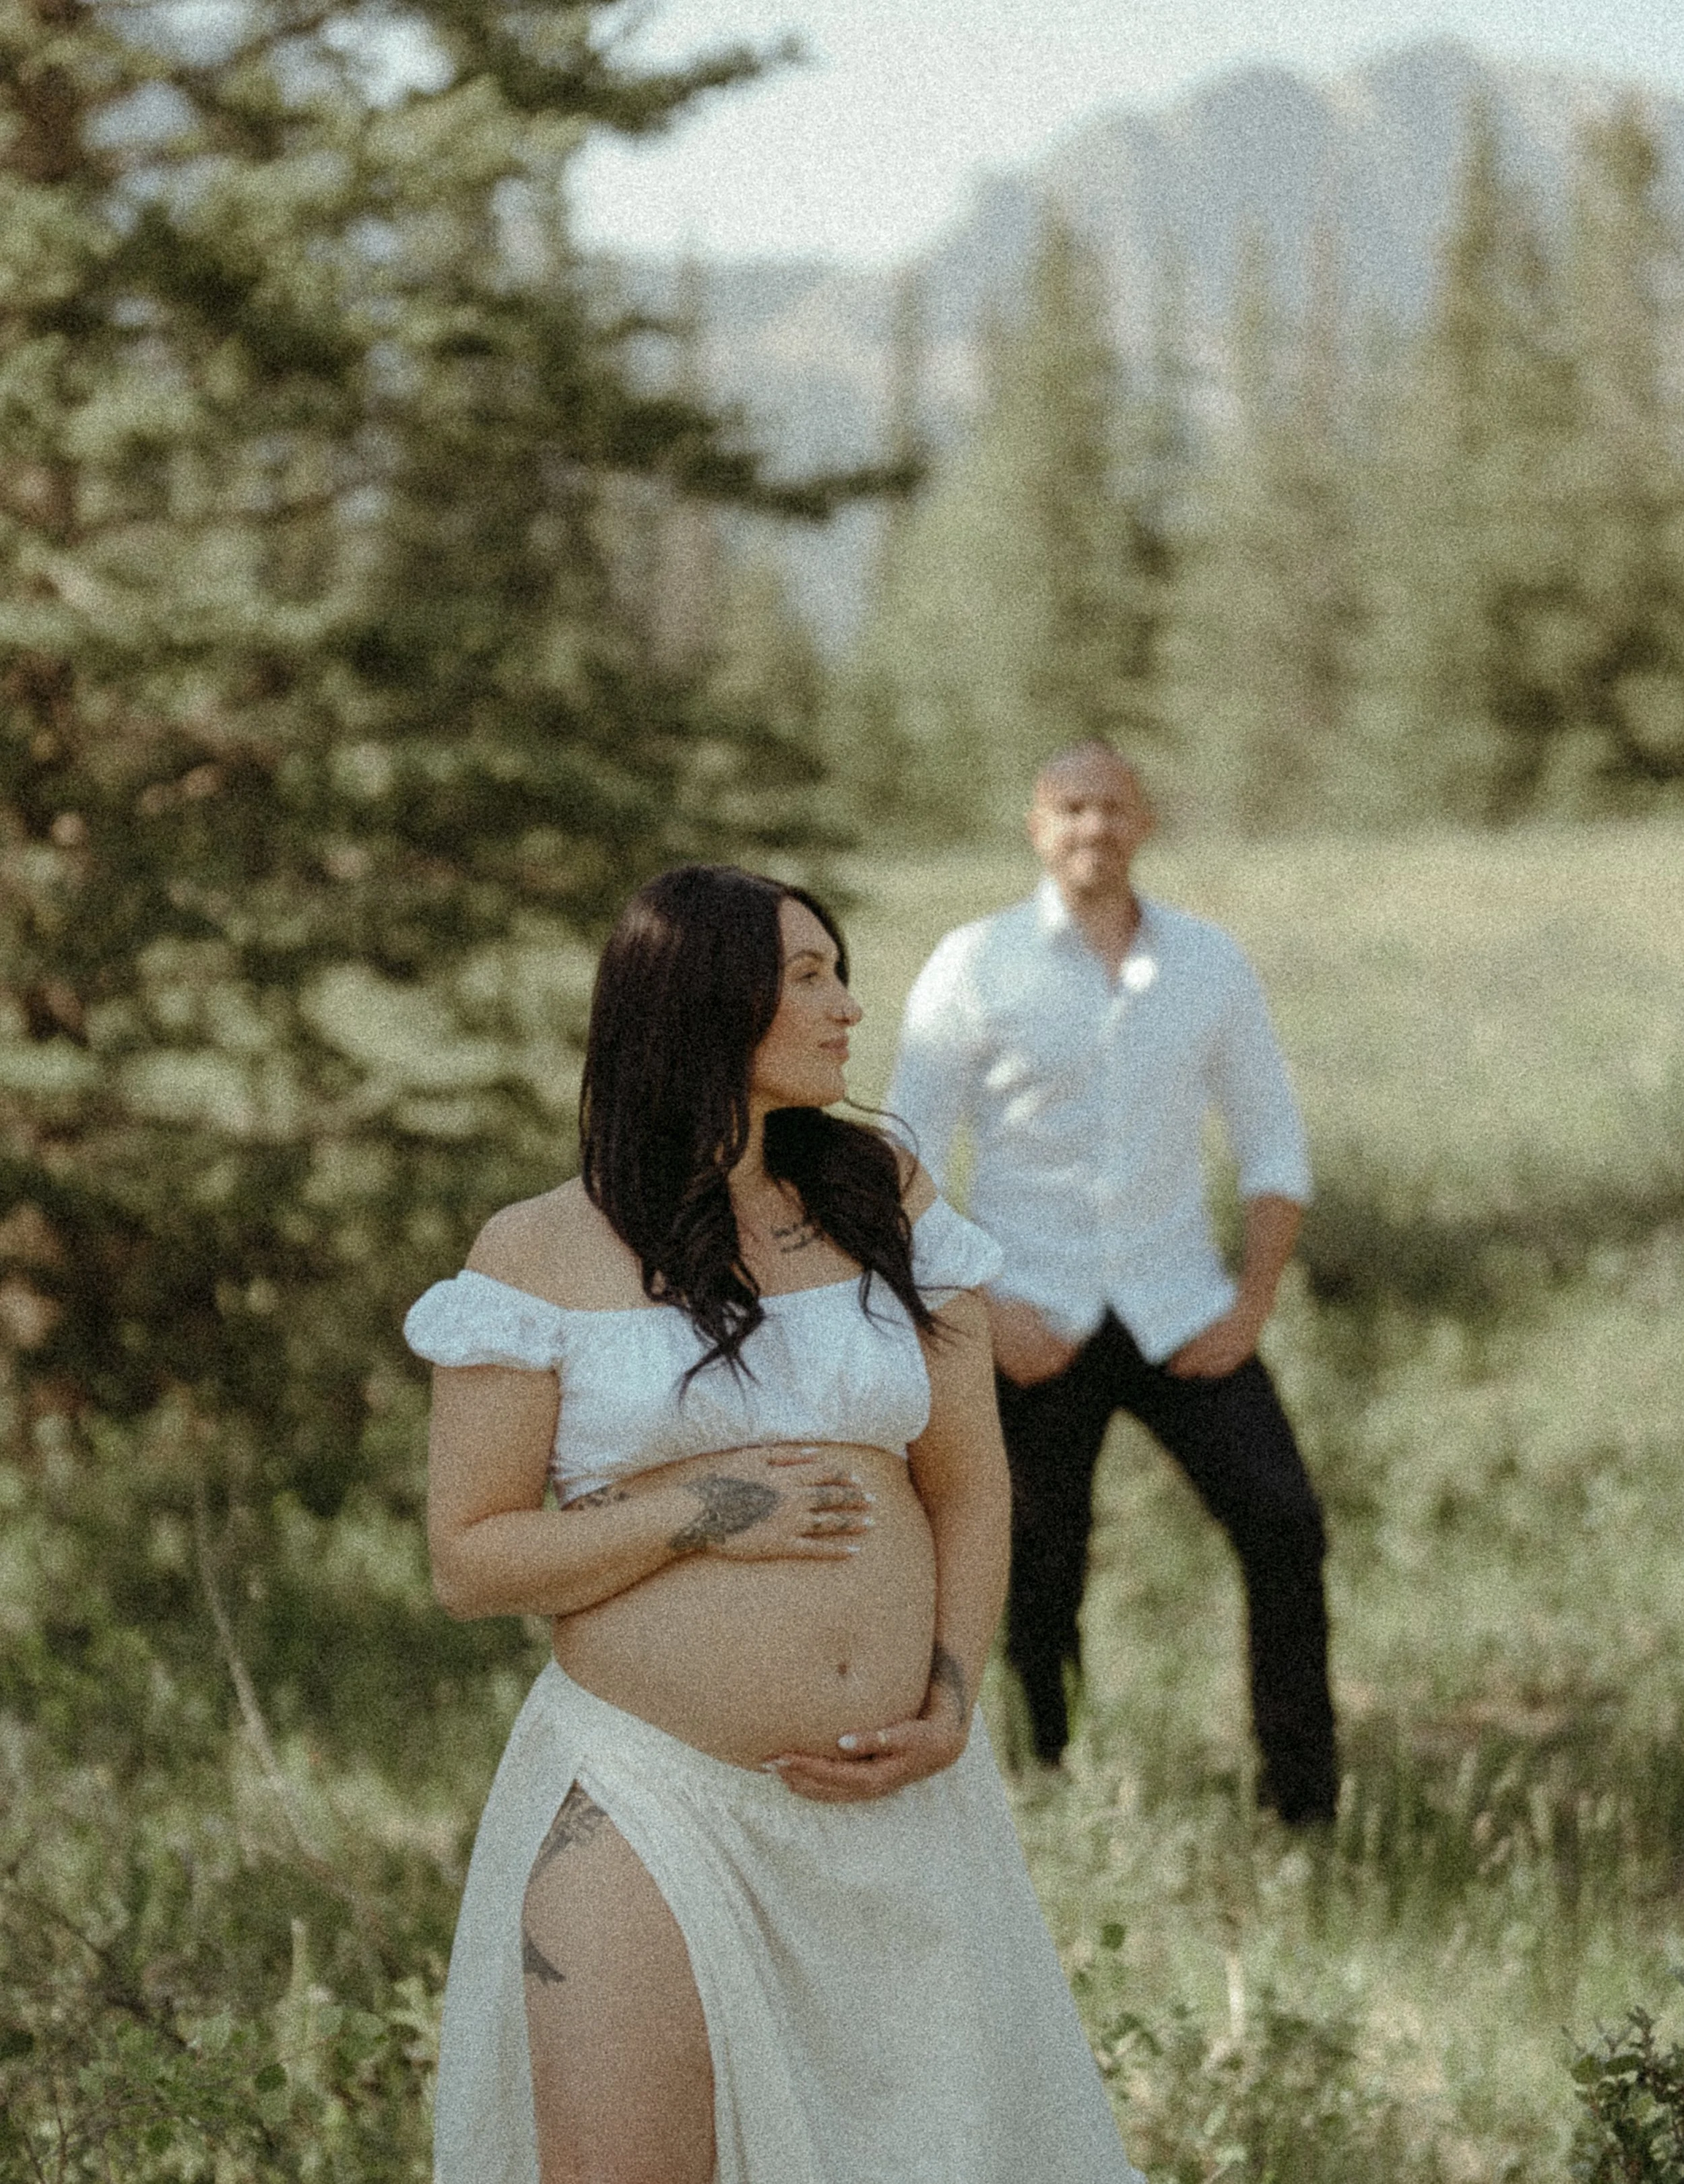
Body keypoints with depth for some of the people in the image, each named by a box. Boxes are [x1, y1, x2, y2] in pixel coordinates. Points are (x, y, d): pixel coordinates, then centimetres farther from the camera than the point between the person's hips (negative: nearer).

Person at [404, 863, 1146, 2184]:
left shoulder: (886, 1205, 8)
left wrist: (951, 1709, -4)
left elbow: (969, 1483, 9)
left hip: (900, 1801, 3)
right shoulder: (542, 1258, -2)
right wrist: (698, 1516, -13)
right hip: (655, 1801, -3)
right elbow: (469, 1559, -3)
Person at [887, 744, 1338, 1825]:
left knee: (1284, 1523, -11)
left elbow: (1273, 1138, 11)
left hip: (1180, 1314, 2)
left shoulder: (1211, 964, 6)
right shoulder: (975, 967, -2)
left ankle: (1307, 1805, -2)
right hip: (1035, 1323, -2)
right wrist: (981, 1310, -11)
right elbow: (905, 1160, -1)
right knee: (1035, 1575, 2)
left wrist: (1254, 1301, -2)